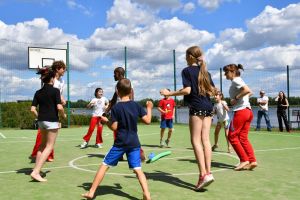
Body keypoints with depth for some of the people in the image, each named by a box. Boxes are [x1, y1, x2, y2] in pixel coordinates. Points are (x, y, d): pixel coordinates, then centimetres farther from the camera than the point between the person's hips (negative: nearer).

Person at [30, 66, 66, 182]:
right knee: (49, 147, 1)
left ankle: (36, 169, 21)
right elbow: (59, 107, -18)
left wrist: (39, 117, 17)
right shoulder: (55, 91, -9)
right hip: (52, 121, -6)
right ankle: (36, 172, -5)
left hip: (41, 121, 6)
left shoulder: (38, 92, 7)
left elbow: (33, 109, 3)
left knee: (43, 145, 22)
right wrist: (64, 115, 0)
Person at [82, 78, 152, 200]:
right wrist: (149, 108, 20)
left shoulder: (116, 107, -8)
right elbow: (147, 121, 4)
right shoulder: (136, 105, 1)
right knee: (138, 169, 5)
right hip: (134, 143, 3)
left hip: (120, 143, -3)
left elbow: (114, 127, -10)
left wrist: (106, 121, 9)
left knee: (104, 165, 7)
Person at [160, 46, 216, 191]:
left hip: (196, 107, -7)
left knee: (196, 140, -5)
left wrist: (169, 93, -7)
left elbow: (187, 90, -14)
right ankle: (208, 172, 5)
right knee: (205, 140, 6)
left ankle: (203, 174, -12)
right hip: (208, 107, 7)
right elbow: (212, 91, 17)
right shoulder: (205, 71, 17)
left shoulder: (187, 70, -3)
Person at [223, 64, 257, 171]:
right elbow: (250, 92, 23)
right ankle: (252, 161, 5)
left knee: (232, 136, 0)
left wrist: (236, 98, -15)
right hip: (248, 111, 9)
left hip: (240, 111, -9)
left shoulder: (235, 80, -8)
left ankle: (244, 160, -1)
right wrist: (241, 98, 13)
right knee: (243, 138, 9)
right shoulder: (239, 81, 20)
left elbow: (247, 90, -23)